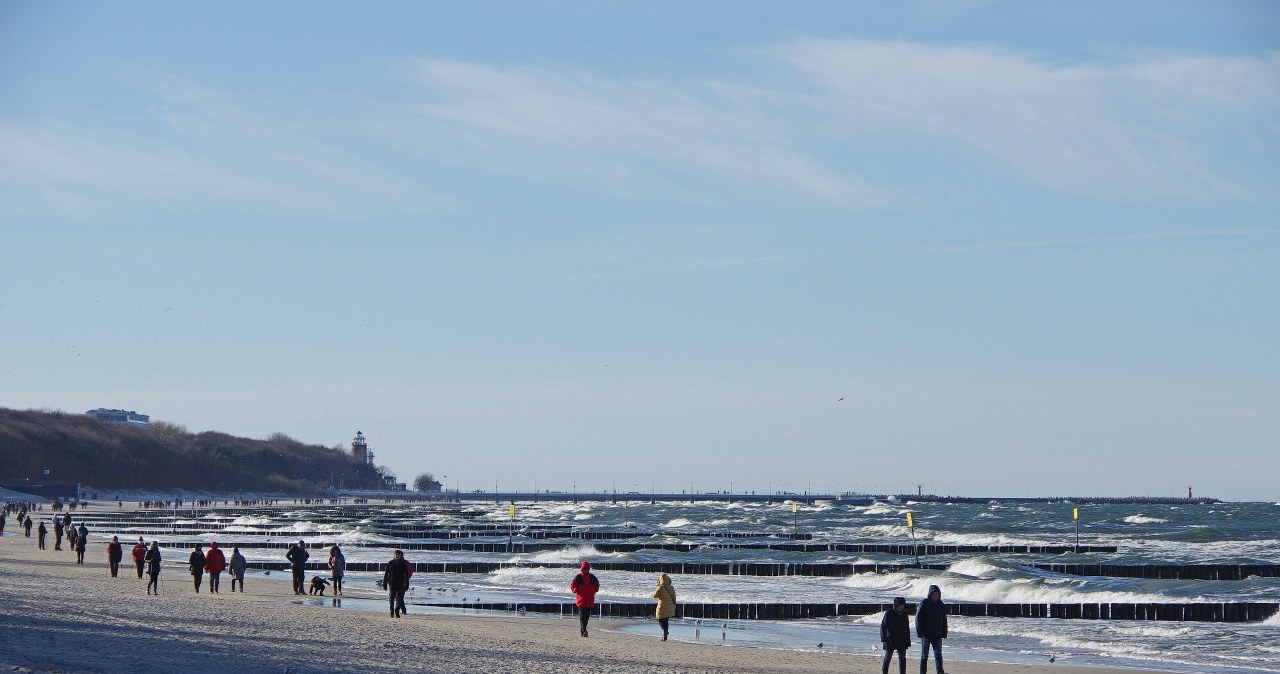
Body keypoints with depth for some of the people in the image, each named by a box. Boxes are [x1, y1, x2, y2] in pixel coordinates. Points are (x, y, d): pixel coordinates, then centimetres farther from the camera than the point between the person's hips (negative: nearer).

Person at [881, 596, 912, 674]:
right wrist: (884, 638, -18)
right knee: (888, 657, 2)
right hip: (890, 639, -4)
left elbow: (907, 628, 16)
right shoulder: (889, 613, -8)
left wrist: (908, 640, 15)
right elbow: (883, 626, -10)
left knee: (902, 657, 2)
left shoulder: (904, 614, 7)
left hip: (901, 640, 4)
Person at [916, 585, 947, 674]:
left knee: (938, 654, -2)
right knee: (924, 656, 4)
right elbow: (918, 618, -8)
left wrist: (944, 633, 7)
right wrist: (920, 632, -13)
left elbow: (944, 620, 14)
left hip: (937, 635, 3)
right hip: (926, 634, -3)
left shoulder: (941, 605, 8)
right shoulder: (924, 603, -6)